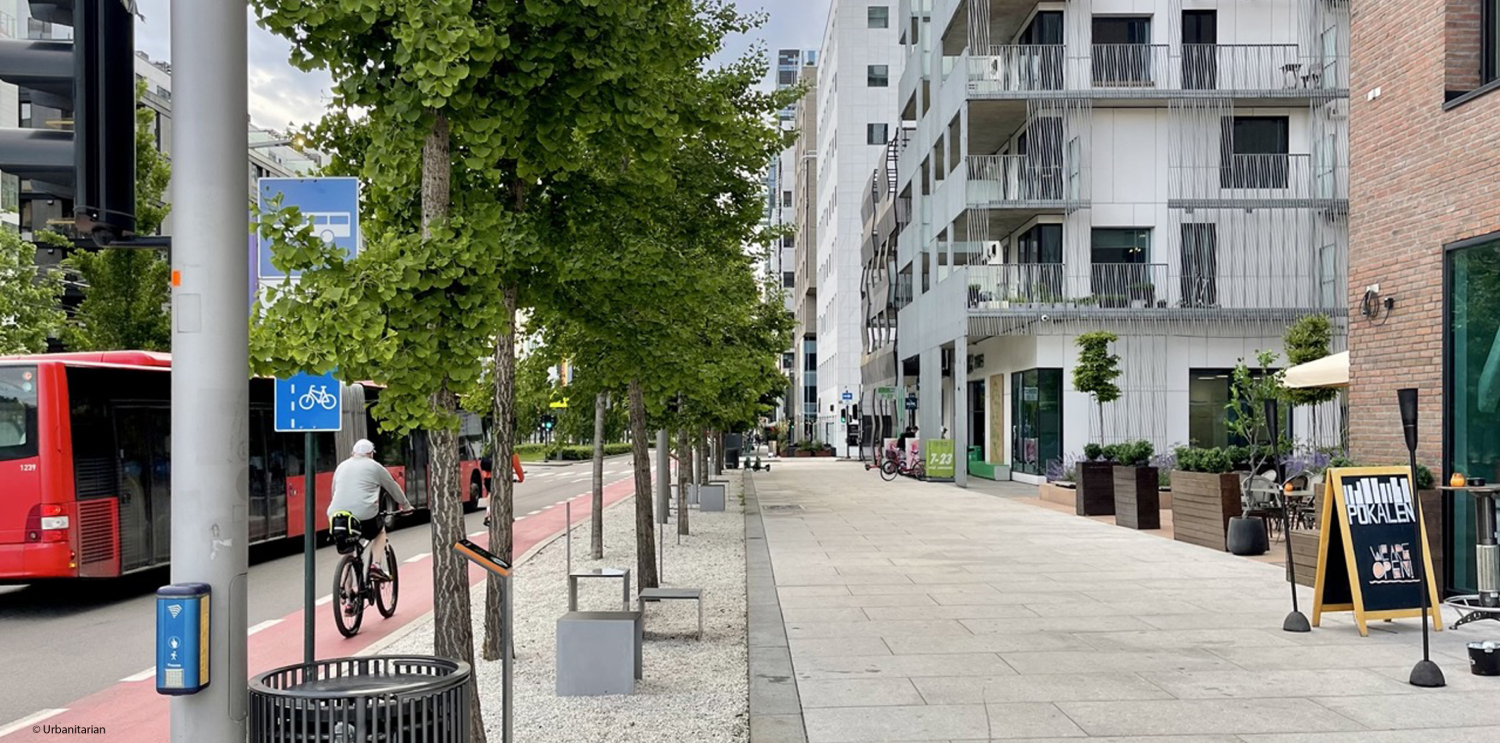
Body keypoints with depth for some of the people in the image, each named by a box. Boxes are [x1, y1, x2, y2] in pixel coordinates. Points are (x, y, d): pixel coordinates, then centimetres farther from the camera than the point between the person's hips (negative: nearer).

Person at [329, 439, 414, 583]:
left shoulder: (342, 466, 22)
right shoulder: (374, 467, 9)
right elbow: (393, 487, 19)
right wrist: (406, 506, 33)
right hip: (364, 515, -3)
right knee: (380, 532, 26)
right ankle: (375, 566, 7)